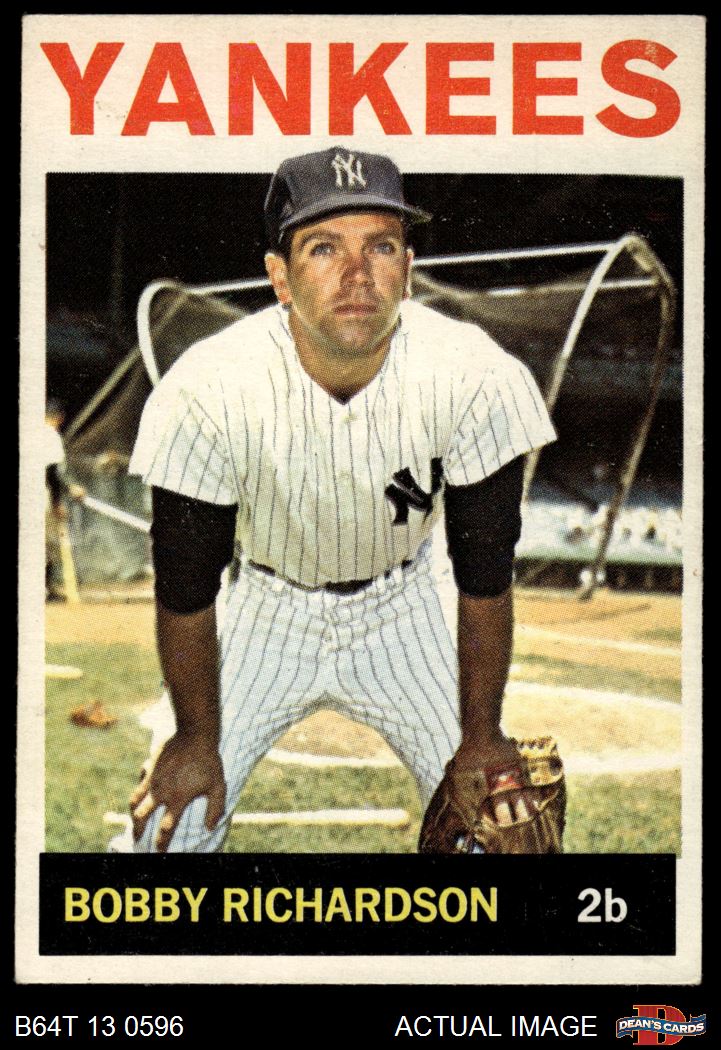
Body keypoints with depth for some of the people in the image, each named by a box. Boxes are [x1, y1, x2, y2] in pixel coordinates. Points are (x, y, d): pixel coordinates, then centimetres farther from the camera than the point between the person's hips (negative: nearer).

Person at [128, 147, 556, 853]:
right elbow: (185, 589, -17)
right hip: (271, 603, -1)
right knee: (174, 819, -10)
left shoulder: (476, 377, -27)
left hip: (398, 605, 1)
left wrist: (481, 736, -9)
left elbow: (485, 577, -16)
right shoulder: (208, 388, -30)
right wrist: (197, 740, -8)